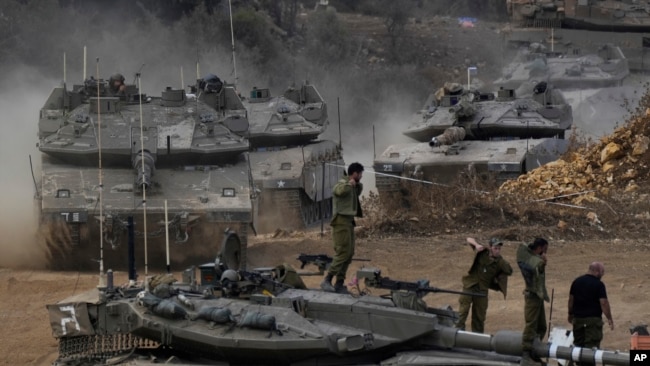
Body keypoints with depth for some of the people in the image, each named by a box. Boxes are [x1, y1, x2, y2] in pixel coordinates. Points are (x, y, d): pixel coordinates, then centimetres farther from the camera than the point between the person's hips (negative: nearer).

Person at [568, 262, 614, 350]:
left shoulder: (576, 281, 6)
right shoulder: (599, 285, -12)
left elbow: (571, 299, 13)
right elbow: (603, 303, -15)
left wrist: (571, 314, 24)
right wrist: (609, 319, -9)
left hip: (578, 318, 6)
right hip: (593, 319, -6)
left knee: (578, 344, 14)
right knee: (592, 346, -3)